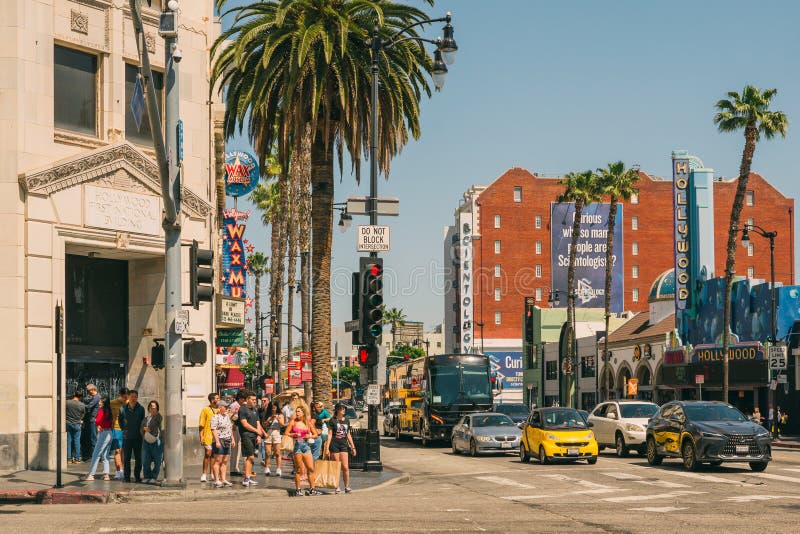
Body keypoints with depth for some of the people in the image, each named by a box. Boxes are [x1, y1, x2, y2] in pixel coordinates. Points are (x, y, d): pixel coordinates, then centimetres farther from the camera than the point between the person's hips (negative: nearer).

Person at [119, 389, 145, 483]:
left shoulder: (141, 409, 3)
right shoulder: (123, 409, 3)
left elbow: (143, 421, 11)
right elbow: (120, 421, 15)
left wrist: (140, 431, 5)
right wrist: (124, 429, 8)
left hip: (137, 437, 0)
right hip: (126, 437, 0)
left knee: (138, 458, 2)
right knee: (126, 458, 2)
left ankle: (137, 476, 9)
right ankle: (127, 476, 7)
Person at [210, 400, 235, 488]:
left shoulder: (227, 416, 17)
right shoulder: (215, 417, -9)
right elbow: (214, 430, -15)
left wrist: (232, 439, 19)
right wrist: (217, 441, -21)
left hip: (227, 441, 8)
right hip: (220, 440, -8)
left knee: (225, 461, 8)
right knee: (218, 461, -8)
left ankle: (223, 479, 10)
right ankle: (216, 480, -7)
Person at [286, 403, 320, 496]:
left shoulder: (308, 423, 8)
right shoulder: (293, 422, 4)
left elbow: (315, 434, 13)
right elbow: (286, 433, 4)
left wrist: (310, 436, -7)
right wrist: (294, 434, -14)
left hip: (306, 445, 3)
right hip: (297, 446, -3)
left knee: (311, 468, 0)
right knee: (298, 469, 0)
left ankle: (312, 489, 7)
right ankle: (298, 490, 7)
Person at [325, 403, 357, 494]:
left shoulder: (347, 420, 13)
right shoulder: (332, 420, -1)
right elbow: (329, 435, -2)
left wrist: (353, 447, 19)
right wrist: (327, 448, -8)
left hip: (344, 445, 3)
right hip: (334, 445, -3)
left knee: (345, 467, -5)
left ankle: (347, 487, 4)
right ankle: (337, 487, 8)